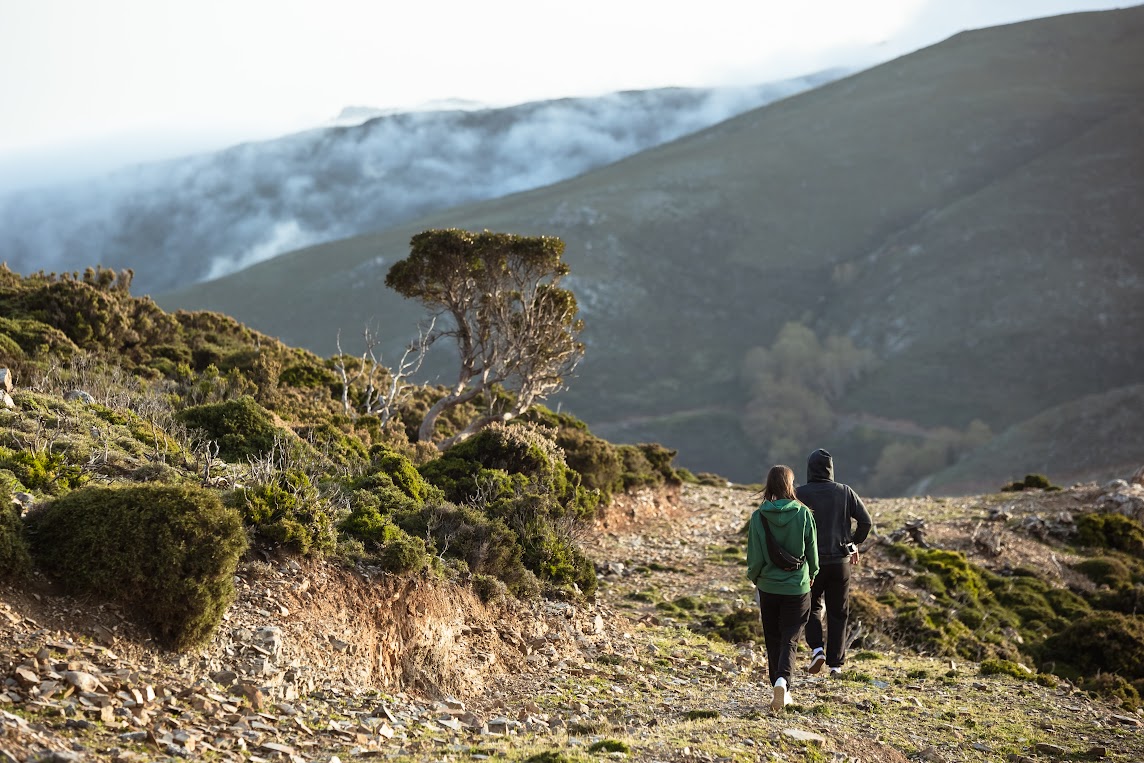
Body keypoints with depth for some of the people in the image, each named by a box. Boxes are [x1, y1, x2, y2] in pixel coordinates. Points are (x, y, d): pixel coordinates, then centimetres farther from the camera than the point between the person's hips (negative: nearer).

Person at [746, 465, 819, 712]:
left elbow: (754, 555, -6)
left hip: (768, 587, 1)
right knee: (790, 639, 4)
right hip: (797, 587, -1)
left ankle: (779, 686, 18)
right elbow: (812, 550, -1)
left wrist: (754, 577, 15)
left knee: (773, 640, 15)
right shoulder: (803, 514, -10)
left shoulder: (758, 517, -9)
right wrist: (811, 574, 19)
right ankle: (783, 680, -20)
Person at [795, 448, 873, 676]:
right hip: (840, 561, 1)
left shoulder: (801, 493, -5)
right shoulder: (845, 492, 1)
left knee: (813, 607, 17)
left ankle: (816, 648, -5)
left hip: (811, 560, -1)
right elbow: (866, 522, -2)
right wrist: (854, 544, 13)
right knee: (838, 613, 11)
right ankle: (836, 663, 9)